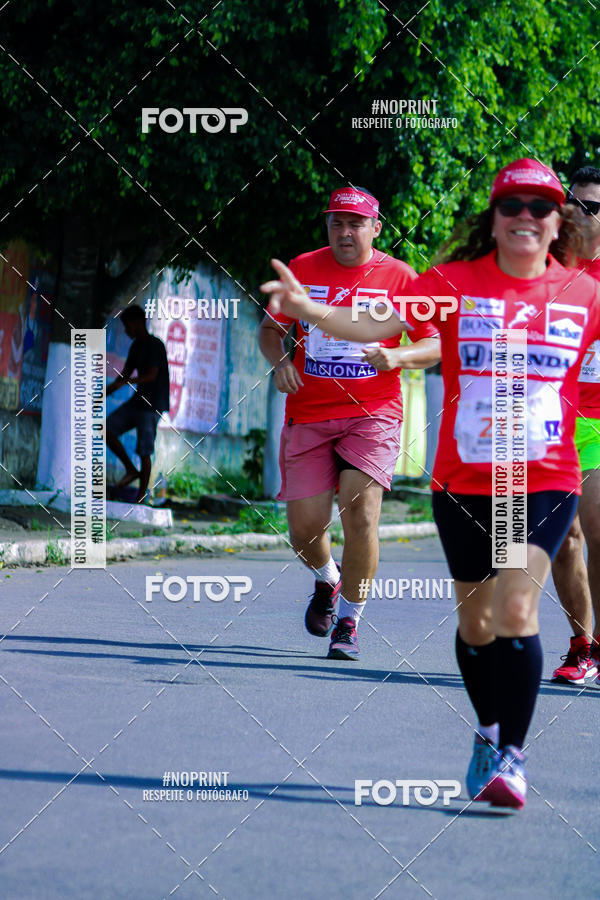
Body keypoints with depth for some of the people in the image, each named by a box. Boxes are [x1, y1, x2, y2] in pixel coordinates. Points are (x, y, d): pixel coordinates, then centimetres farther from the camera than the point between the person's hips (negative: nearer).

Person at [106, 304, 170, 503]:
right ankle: (131, 470, 5)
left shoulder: (155, 345, -14)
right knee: (107, 429, -3)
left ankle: (141, 496, -4)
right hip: (137, 401, 9)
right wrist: (104, 395, 6)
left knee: (144, 451, -8)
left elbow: (151, 375, -26)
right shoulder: (136, 346, 13)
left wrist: (125, 382, -37)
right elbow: (125, 375, 16)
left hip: (152, 405, -9)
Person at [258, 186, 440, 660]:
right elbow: (270, 328, 17)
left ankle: (349, 621, 0)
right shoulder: (301, 270, 6)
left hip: (373, 413, -2)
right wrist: (280, 361, -4)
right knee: (305, 526, -1)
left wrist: (396, 357, -17)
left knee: (360, 515, -17)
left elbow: (435, 345, 2)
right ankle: (327, 580, 35)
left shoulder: (399, 277, 0)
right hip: (308, 416, 2)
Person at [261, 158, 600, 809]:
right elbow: (376, 325, -11)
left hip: (545, 481, -1)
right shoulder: (456, 283, -2)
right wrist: (306, 309, -27)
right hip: (462, 481, 1)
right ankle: (490, 732, 36)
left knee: (516, 608, -18)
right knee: (474, 619, 13)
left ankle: (511, 756, -10)